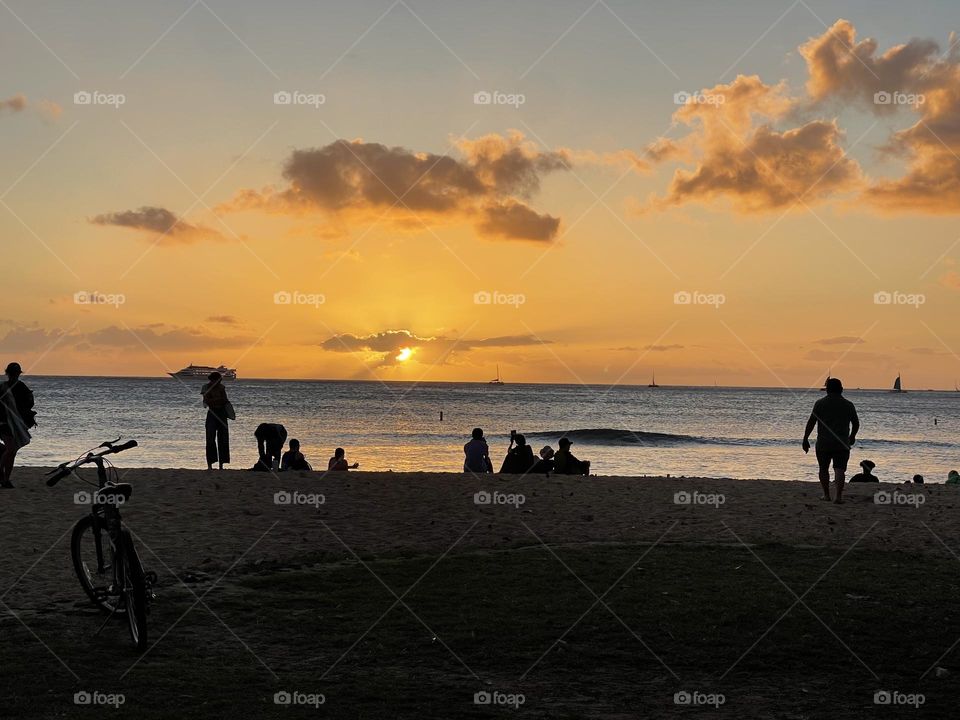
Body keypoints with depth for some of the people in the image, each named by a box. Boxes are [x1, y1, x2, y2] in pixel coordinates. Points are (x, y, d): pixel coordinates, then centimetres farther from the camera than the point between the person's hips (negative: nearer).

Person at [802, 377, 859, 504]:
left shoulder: (820, 403, -3)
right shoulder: (848, 405, 5)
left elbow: (811, 422, -8)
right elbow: (856, 423, 14)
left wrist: (805, 439, -3)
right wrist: (852, 436, 32)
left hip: (823, 444, -1)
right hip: (842, 444, 1)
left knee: (823, 469, 15)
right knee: (839, 470, -2)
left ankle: (826, 495, 20)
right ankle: (838, 496, -14)